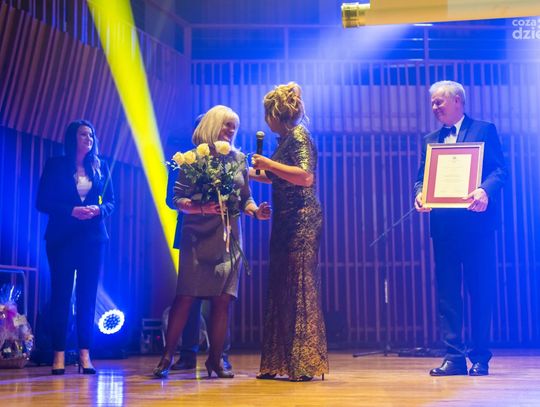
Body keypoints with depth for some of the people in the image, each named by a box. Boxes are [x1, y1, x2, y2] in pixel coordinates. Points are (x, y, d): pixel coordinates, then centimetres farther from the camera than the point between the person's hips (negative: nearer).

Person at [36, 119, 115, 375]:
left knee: (88, 295, 1)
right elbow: (42, 202, -3)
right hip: (62, 238, -2)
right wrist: (71, 211, -16)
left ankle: (84, 354, 4)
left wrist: (98, 210, -12)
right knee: (61, 294, -2)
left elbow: (110, 201, 10)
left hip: (93, 238, 2)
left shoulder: (100, 167, 11)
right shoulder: (55, 165, 3)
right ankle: (59, 354, 2)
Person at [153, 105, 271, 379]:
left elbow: (246, 198, 14)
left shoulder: (239, 159, 12)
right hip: (198, 236, -4)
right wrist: (200, 208, -21)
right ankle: (167, 357, 2)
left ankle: (215, 360, 9)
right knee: (186, 297, -5)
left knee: (223, 300, 2)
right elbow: (177, 198, -4)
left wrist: (256, 211, -7)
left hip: (229, 238, 4)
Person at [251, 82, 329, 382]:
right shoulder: (286, 138, 17)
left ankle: (306, 364, -2)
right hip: (287, 221, 10)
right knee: (281, 288, 10)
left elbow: (305, 177, -24)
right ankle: (279, 362, 17)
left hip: (302, 220, -10)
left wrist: (269, 164, -17)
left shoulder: (298, 135, -10)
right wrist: (257, 173, 34)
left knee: (300, 288, -7)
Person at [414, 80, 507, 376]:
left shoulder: (484, 130, 5)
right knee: (447, 292, 3)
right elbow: (422, 177, 14)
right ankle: (454, 356, 7)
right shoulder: (431, 140, 19)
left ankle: (480, 358, 8)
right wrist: (420, 194, -9)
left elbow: (500, 170, -4)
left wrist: (485, 191, -24)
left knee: (480, 291, 0)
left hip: (476, 222, -4)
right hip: (443, 225, 4)